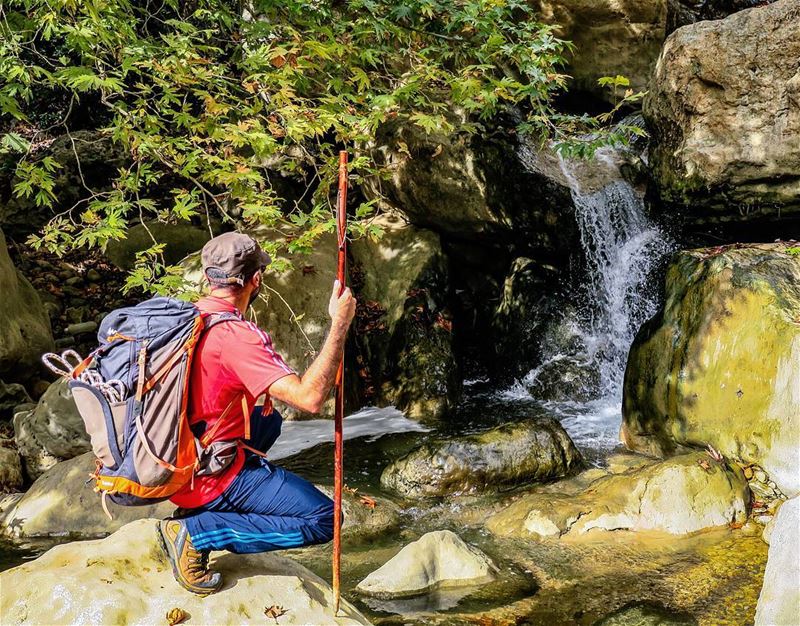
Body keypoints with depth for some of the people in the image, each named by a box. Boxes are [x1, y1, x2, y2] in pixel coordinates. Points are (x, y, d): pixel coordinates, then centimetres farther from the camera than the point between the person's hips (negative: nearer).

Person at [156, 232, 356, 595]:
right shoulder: (235, 335, -24)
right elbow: (310, 398, -31)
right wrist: (339, 325, -24)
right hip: (210, 476, -9)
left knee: (268, 420, 31)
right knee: (323, 520, -8)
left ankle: (195, 509, 15)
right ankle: (197, 531, -11)